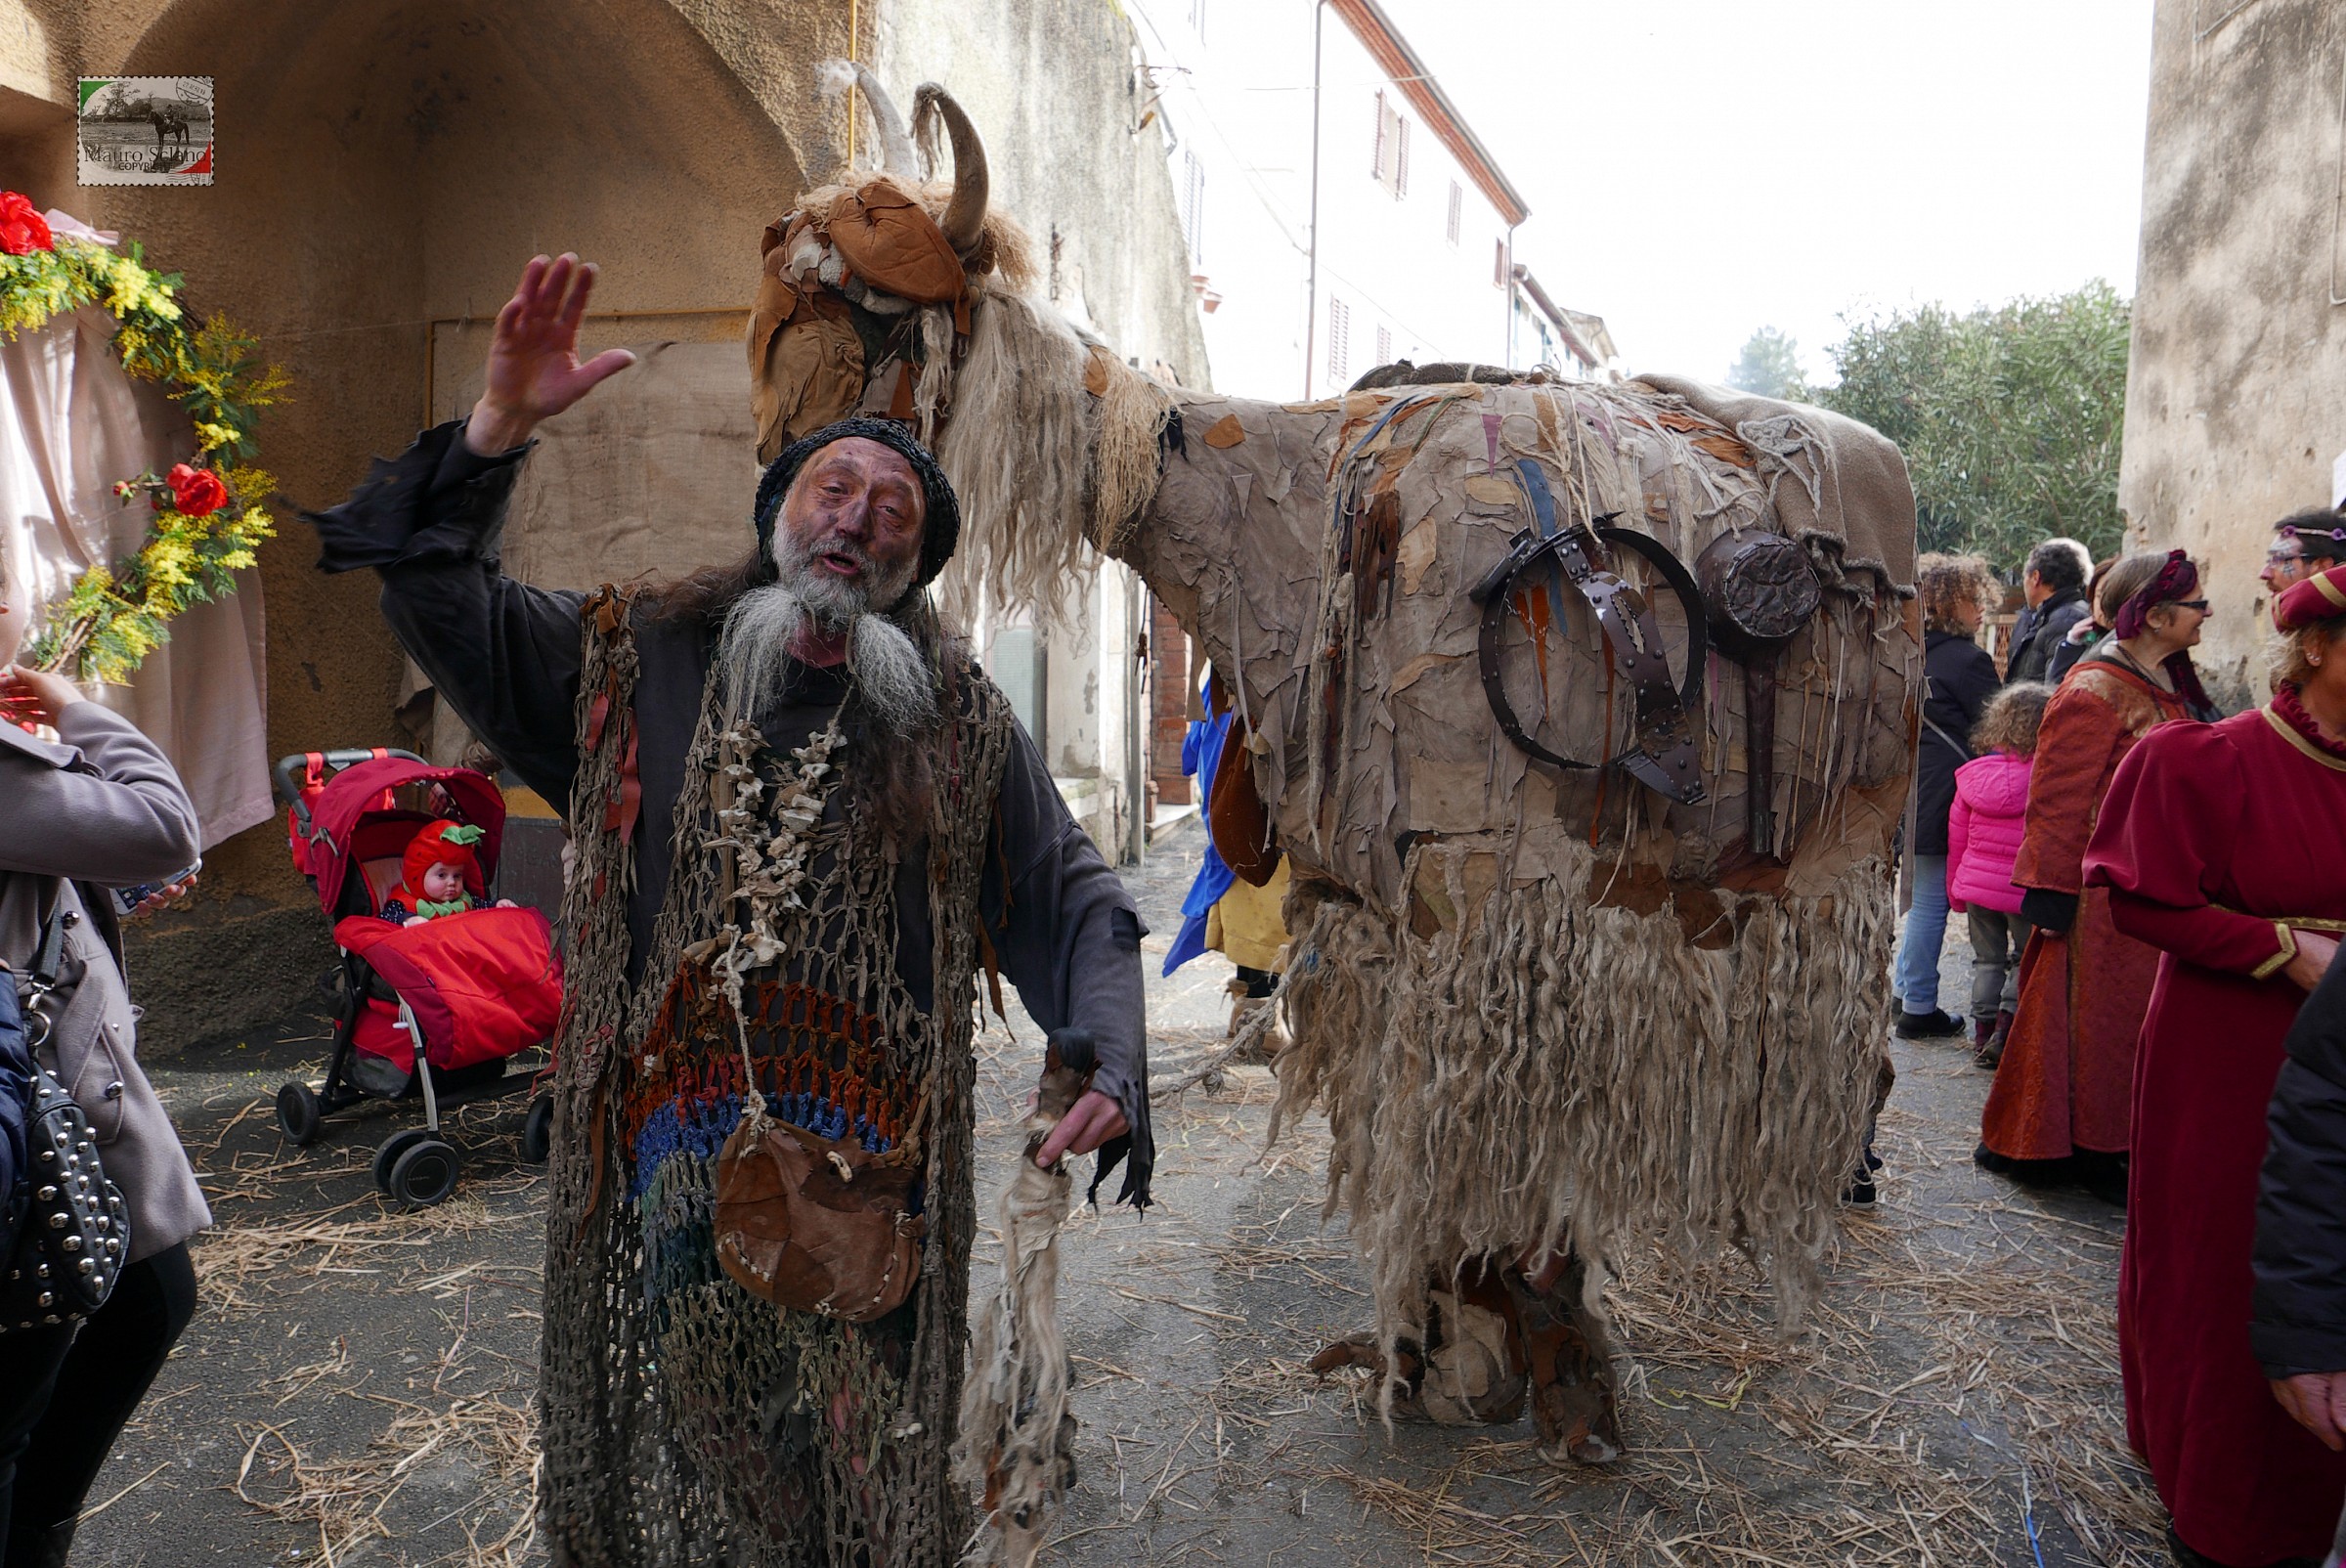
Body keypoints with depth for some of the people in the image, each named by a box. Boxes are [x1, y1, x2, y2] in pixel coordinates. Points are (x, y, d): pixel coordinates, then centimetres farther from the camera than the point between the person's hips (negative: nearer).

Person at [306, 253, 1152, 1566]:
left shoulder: (960, 720, 5)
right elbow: (445, 603, 3)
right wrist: (498, 432, -11)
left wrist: (1112, 1068, -11)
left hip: (870, 1163, 0)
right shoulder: (630, 662, 8)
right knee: (675, 1457, 11)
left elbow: (1074, 904, 5)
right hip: (671, 1148, 1)